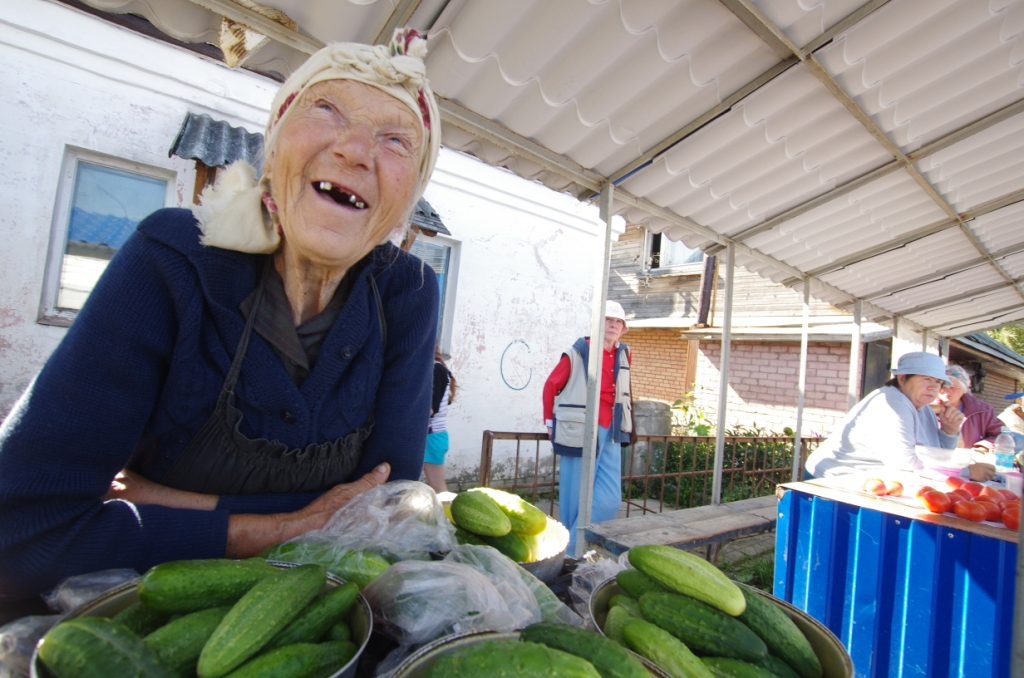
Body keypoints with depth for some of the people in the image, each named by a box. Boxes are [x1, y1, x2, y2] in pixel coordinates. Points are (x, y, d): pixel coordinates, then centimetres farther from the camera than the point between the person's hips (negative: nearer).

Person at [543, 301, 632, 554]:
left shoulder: (624, 356, 10)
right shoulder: (577, 353, -7)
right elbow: (551, 386, 1)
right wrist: (550, 423, 4)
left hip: (610, 435, 6)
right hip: (579, 433, -5)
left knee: (609, 500, 4)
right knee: (575, 498, 4)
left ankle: (573, 546, 20)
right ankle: (569, 552, 22)